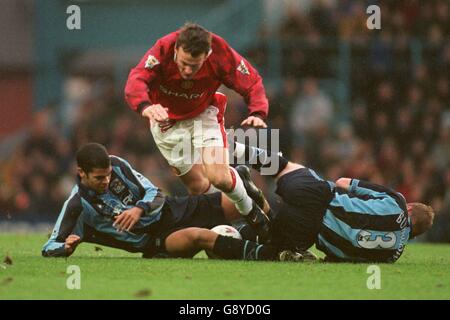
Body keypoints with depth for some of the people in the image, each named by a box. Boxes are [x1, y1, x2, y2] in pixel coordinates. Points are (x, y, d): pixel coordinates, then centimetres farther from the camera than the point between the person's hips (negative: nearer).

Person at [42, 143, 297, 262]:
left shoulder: (117, 165, -1)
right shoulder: (78, 206, -11)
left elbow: (156, 195, 1)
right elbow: (50, 248, -5)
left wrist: (140, 209, -21)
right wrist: (67, 247, -29)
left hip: (172, 211, 6)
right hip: (154, 241, -6)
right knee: (198, 236, -39)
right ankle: (269, 255, -53)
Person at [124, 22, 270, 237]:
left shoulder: (221, 54, -29)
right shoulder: (163, 50, -33)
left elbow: (252, 82, -17)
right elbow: (136, 82, -46)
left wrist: (258, 113, -37)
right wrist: (145, 106, -68)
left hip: (203, 114, 0)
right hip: (167, 120, 0)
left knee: (218, 178, -17)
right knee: (198, 186, 2)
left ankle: (248, 209, 14)